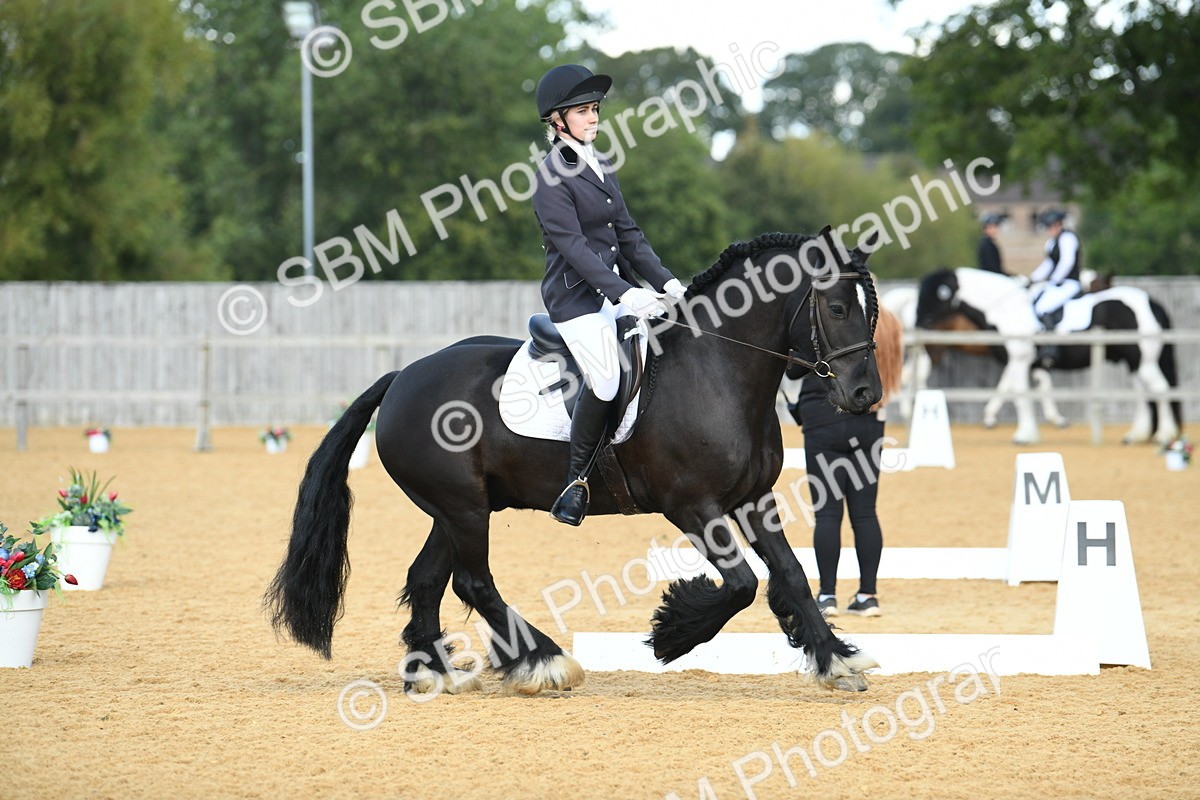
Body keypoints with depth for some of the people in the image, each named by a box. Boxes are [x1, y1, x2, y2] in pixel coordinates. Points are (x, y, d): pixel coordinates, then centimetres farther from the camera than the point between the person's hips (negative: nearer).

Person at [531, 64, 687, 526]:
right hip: (576, 297, -8)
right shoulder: (552, 179, -10)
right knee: (606, 381, -26)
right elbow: (573, 245, -19)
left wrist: (665, 282, 2)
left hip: (618, 291, 8)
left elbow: (628, 234, 15)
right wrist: (623, 293, -28)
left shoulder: (600, 169, 15)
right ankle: (576, 480, -12)